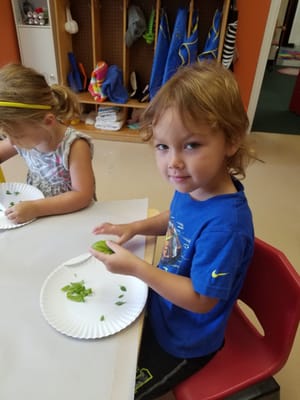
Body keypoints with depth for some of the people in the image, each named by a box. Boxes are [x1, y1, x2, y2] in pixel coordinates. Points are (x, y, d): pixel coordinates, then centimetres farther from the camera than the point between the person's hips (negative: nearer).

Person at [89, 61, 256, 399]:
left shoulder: (225, 224, -38)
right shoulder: (191, 187, -13)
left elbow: (200, 300, -28)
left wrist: (136, 268, -31)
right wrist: (136, 227, -6)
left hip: (184, 342, -7)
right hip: (161, 307, 7)